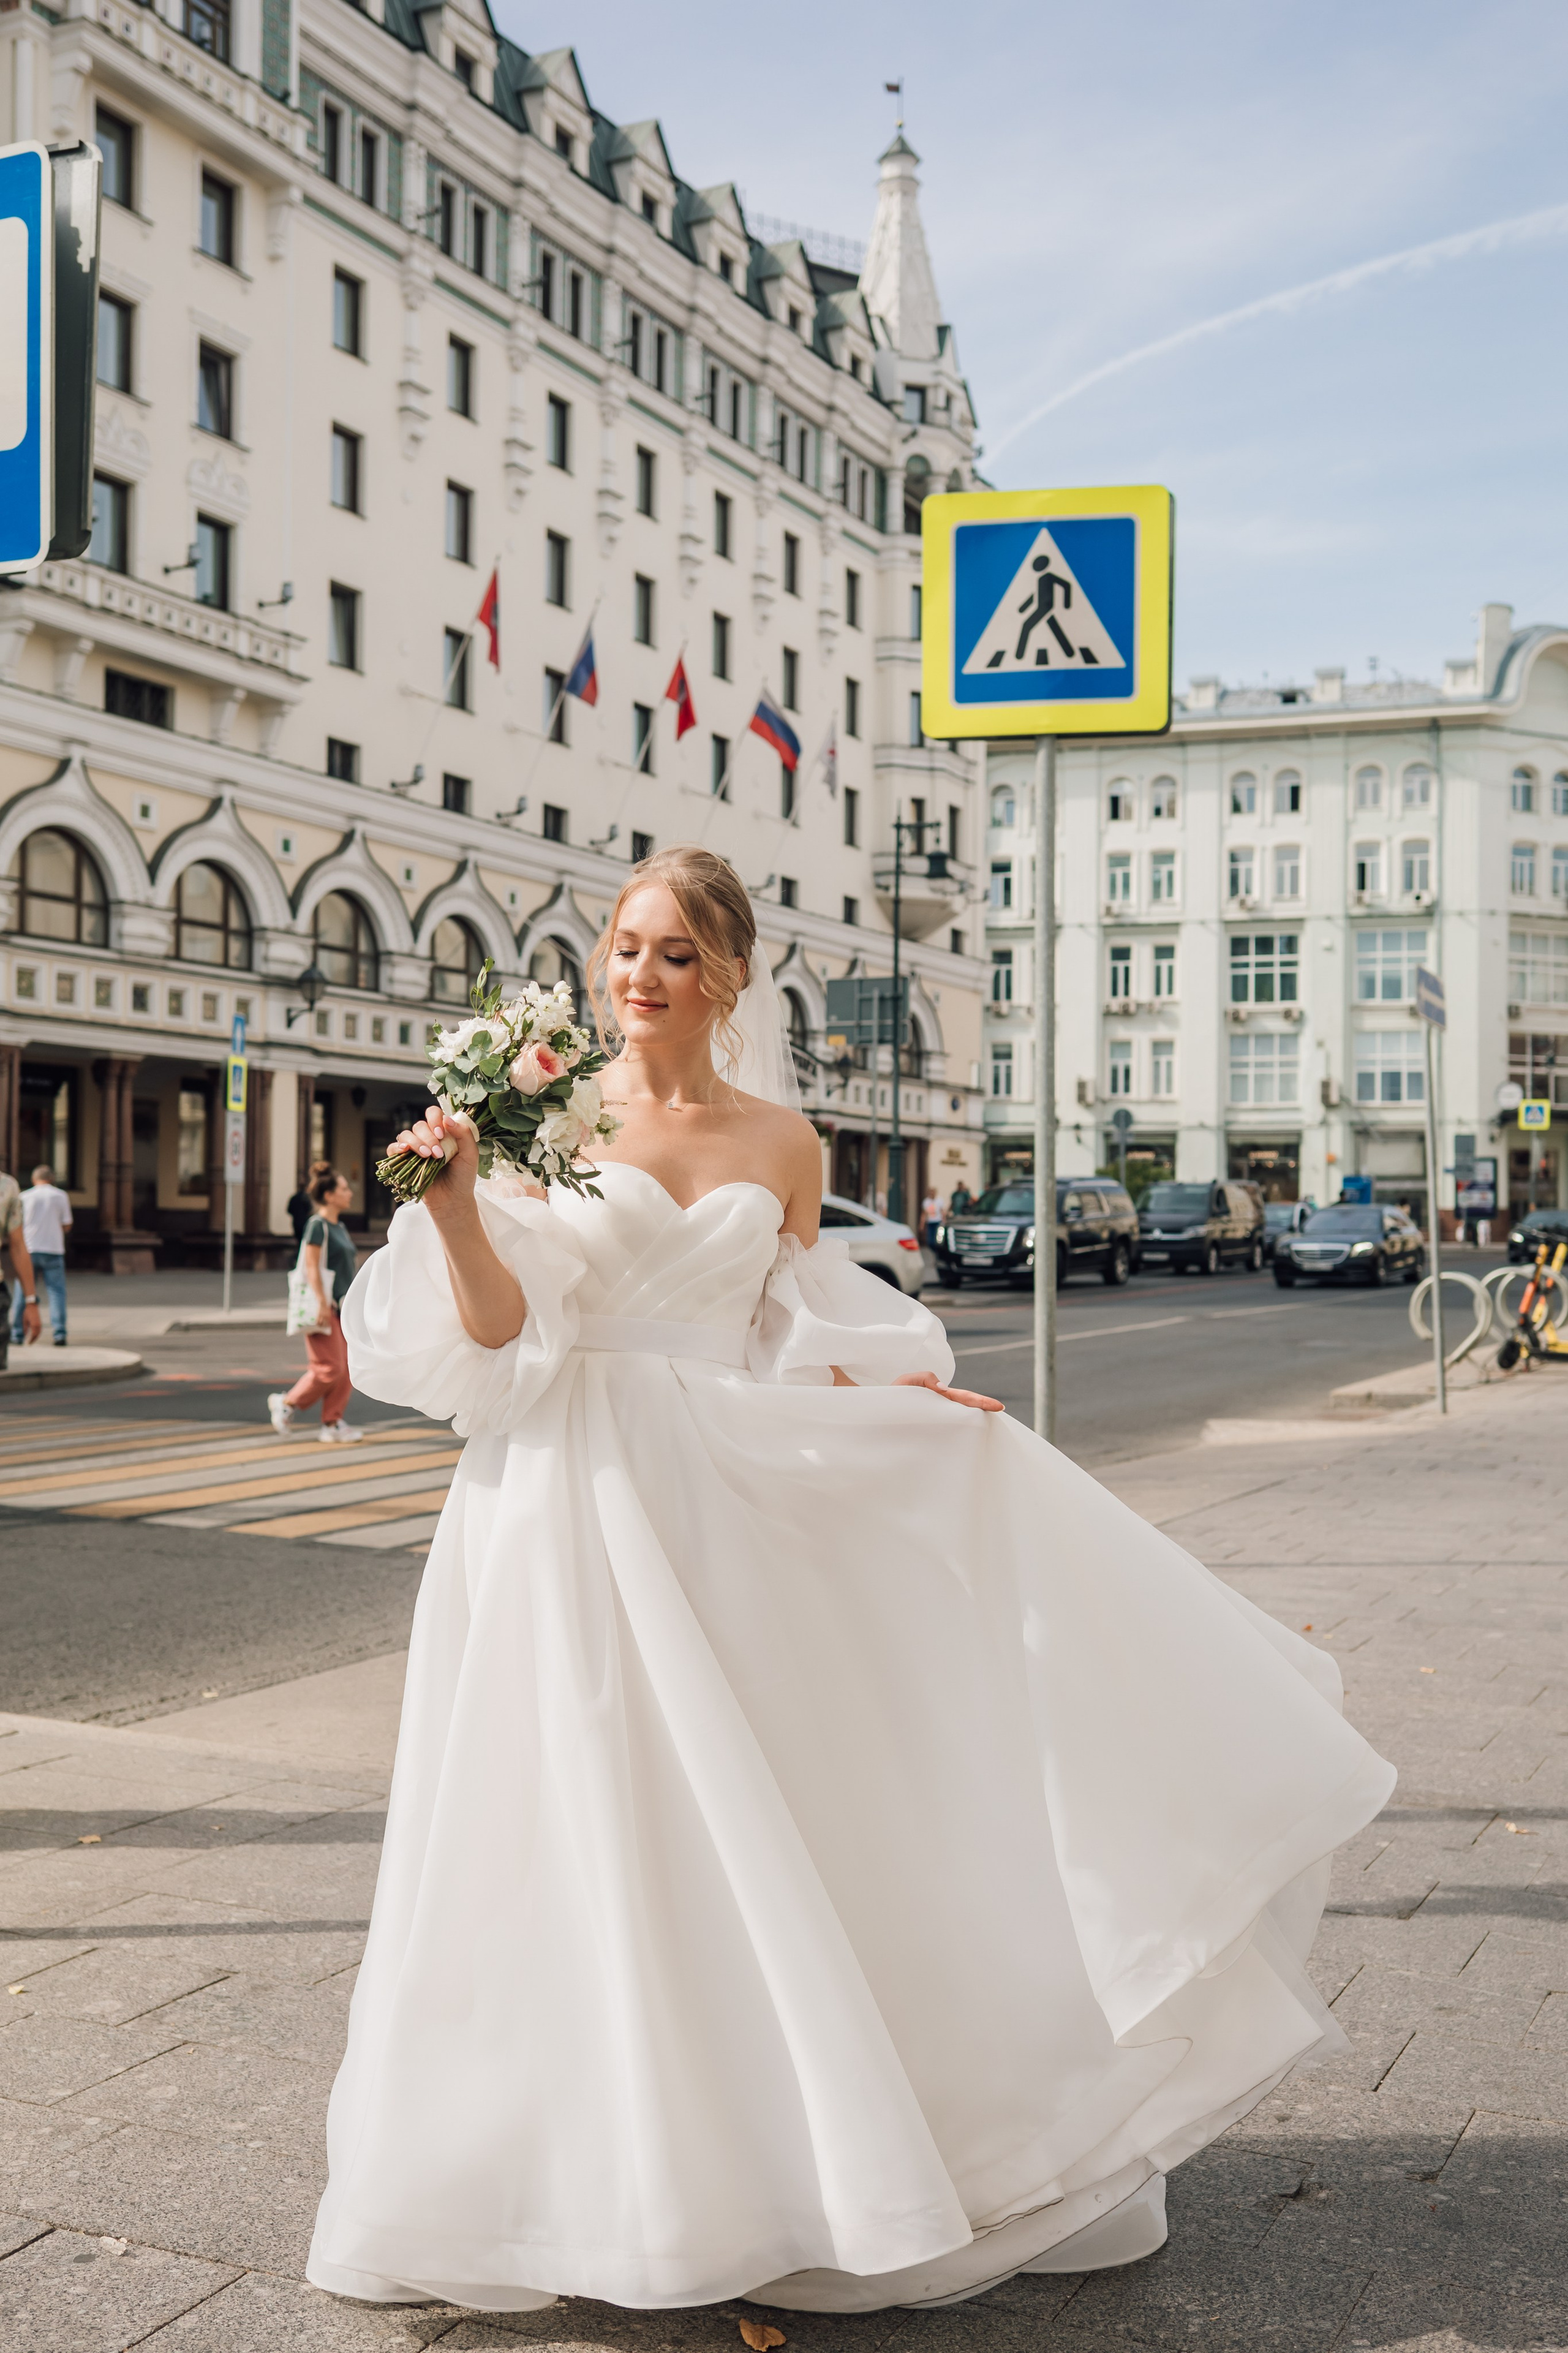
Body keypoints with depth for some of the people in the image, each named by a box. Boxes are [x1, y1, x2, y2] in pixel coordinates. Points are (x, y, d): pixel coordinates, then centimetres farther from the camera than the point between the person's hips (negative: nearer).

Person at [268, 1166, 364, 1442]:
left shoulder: (340, 1227, 16)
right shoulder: (318, 1225, -11)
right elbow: (312, 1267, -17)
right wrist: (322, 1303, -21)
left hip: (342, 1306, 9)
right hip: (324, 1308, -9)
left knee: (346, 1367, 4)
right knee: (329, 1368, -9)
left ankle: (333, 1422, 9)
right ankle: (286, 1403, 9)